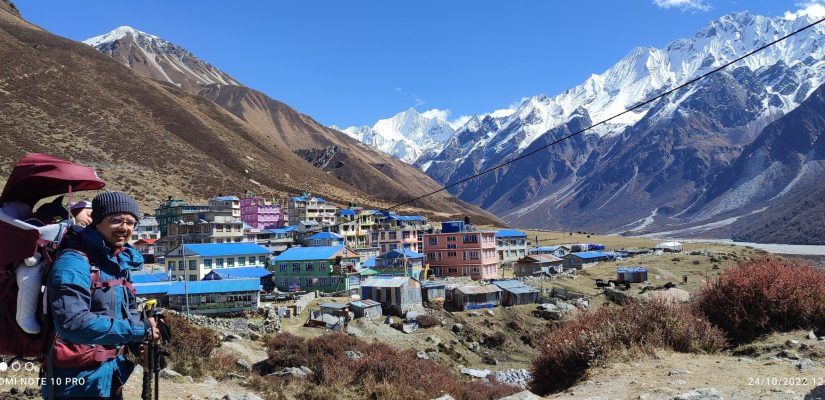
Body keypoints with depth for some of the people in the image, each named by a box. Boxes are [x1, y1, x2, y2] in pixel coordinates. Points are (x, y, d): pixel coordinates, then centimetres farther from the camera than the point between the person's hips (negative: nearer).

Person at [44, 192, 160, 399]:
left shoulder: (120, 262, 9)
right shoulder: (74, 262, -20)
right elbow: (73, 323, -32)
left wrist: (137, 343, -3)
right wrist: (139, 329, -27)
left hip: (112, 373, 9)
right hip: (81, 380, -8)